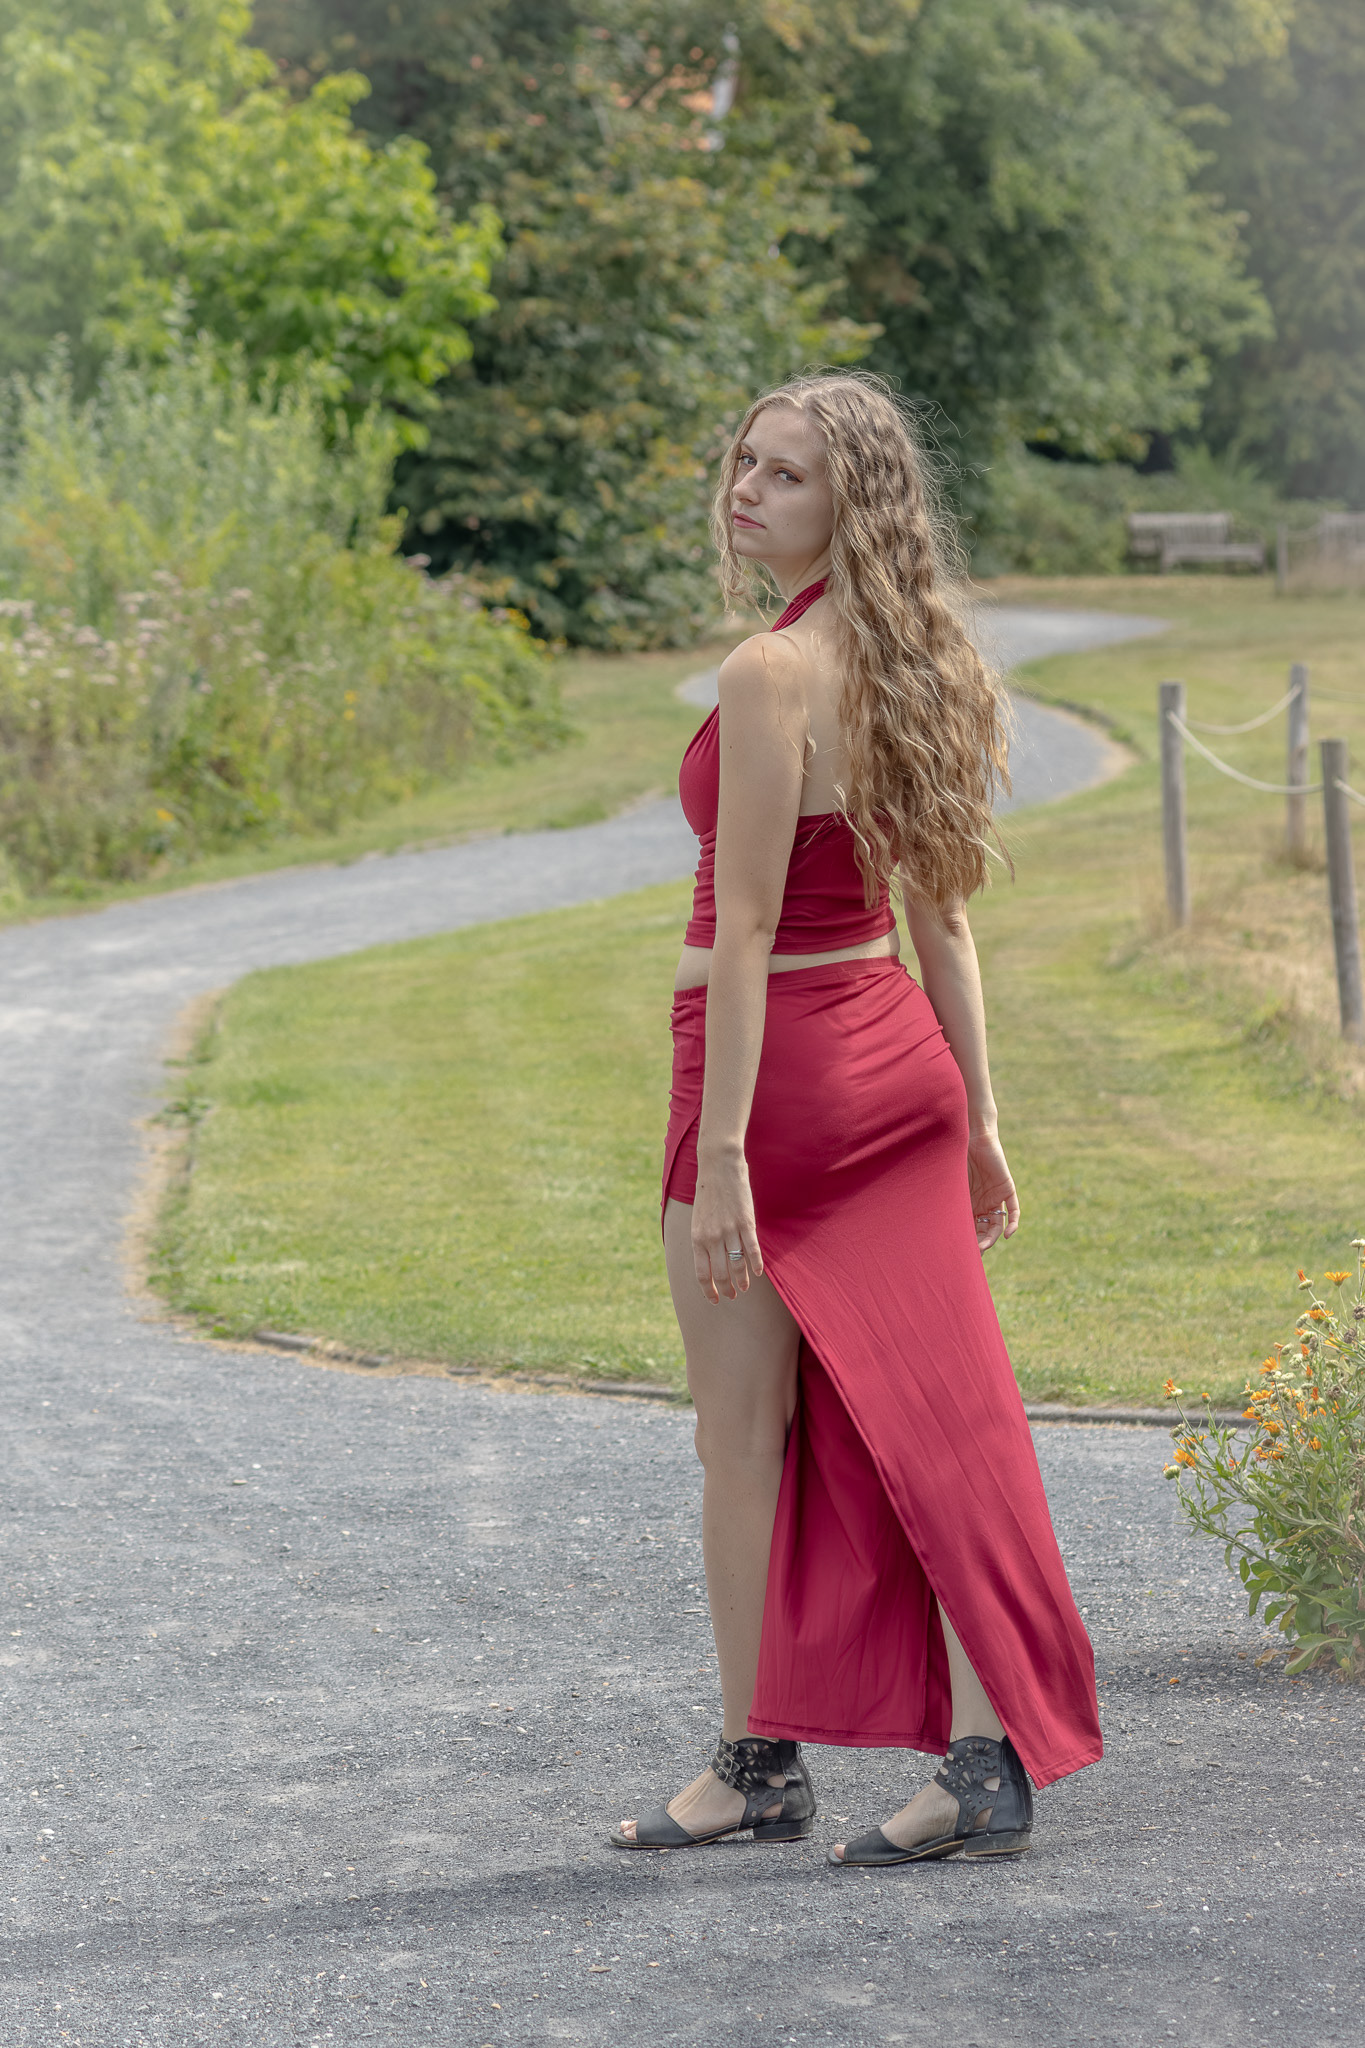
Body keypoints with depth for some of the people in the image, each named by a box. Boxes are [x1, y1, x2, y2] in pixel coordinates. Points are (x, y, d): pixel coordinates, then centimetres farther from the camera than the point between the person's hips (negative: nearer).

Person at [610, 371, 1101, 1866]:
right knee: (923, 1414, 7)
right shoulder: (912, 664, 8)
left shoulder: (771, 674, -18)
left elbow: (745, 929, -20)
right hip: (897, 1060, 8)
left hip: (773, 1064, -8)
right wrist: (976, 1113, 15)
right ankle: (989, 1754, 4)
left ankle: (758, 1767, 16)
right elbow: (939, 910, 12)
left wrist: (718, 1153, -19)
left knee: (743, 1435, 6)